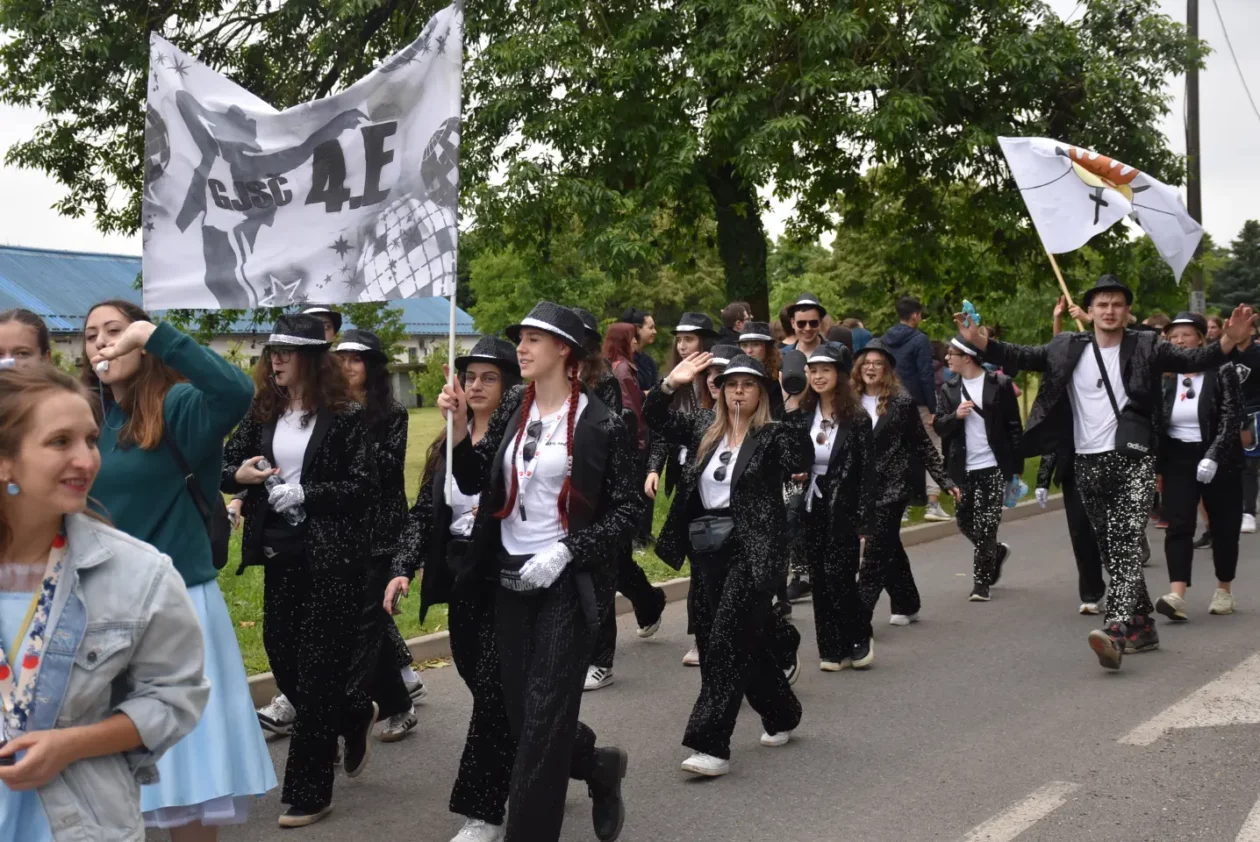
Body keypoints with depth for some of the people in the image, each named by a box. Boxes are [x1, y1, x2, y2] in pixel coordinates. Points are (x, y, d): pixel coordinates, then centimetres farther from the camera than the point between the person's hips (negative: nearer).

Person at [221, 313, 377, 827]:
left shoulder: (344, 415, -8)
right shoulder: (263, 411, 7)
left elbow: (364, 486, -12)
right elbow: (224, 466, 9)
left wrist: (305, 494, -20)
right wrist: (240, 474, -13)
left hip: (332, 558, -6)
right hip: (281, 554, 6)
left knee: (318, 668, -1)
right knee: (282, 658, 11)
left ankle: (309, 793, 10)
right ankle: (356, 714, 40)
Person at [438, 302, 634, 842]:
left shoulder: (600, 422, -9)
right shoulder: (512, 408, 6)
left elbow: (627, 511, -7)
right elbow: (473, 482, 5)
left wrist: (564, 552, -16)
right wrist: (458, 427, -9)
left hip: (568, 579, -5)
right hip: (510, 576, 6)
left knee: (545, 715, -5)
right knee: (520, 712, 9)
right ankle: (598, 766, 36)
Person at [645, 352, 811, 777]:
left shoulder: (772, 435, -5)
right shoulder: (705, 428, 11)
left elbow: (801, 461, -22)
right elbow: (656, 420, 13)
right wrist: (671, 383, -2)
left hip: (750, 552, -6)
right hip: (707, 552, 6)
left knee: (727, 641, -10)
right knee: (746, 641, 16)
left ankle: (711, 745, -8)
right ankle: (782, 715, 36)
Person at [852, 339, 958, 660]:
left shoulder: (901, 402, -3)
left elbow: (923, 445, 1)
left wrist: (945, 481, 1)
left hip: (891, 490, -4)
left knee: (875, 557, -12)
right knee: (889, 550, 20)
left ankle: (860, 631, -17)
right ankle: (907, 604, 41)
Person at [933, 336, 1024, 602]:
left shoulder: (1000, 384, -4)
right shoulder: (948, 390, 8)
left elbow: (1014, 427, -3)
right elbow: (939, 427, 4)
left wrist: (1017, 467, -6)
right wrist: (955, 415, -17)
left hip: (993, 467, -5)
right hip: (962, 469, 5)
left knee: (986, 527, -5)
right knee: (966, 524, 10)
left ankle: (981, 583, 6)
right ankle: (997, 552, 38)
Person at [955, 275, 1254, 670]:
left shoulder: (1145, 347, 0)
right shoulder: (1068, 349, 6)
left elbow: (1193, 359, -9)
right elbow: (1022, 356, 0)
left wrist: (1229, 340, -28)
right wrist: (978, 341, -15)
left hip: (1133, 459, -4)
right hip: (1089, 464, 4)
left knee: (1127, 543, -16)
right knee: (1111, 549, 11)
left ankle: (1116, 630, -28)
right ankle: (1141, 624, 26)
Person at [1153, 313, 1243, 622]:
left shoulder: (1222, 371, -8)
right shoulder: (1165, 376, 4)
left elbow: (1231, 419, -15)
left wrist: (1213, 456, -24)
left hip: (1219, 459, -2)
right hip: (1178, 458, 3)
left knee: (1223, 527, 8)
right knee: (1178, 526, -10)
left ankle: (1224, 590, 26)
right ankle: (1177, 595, -19)